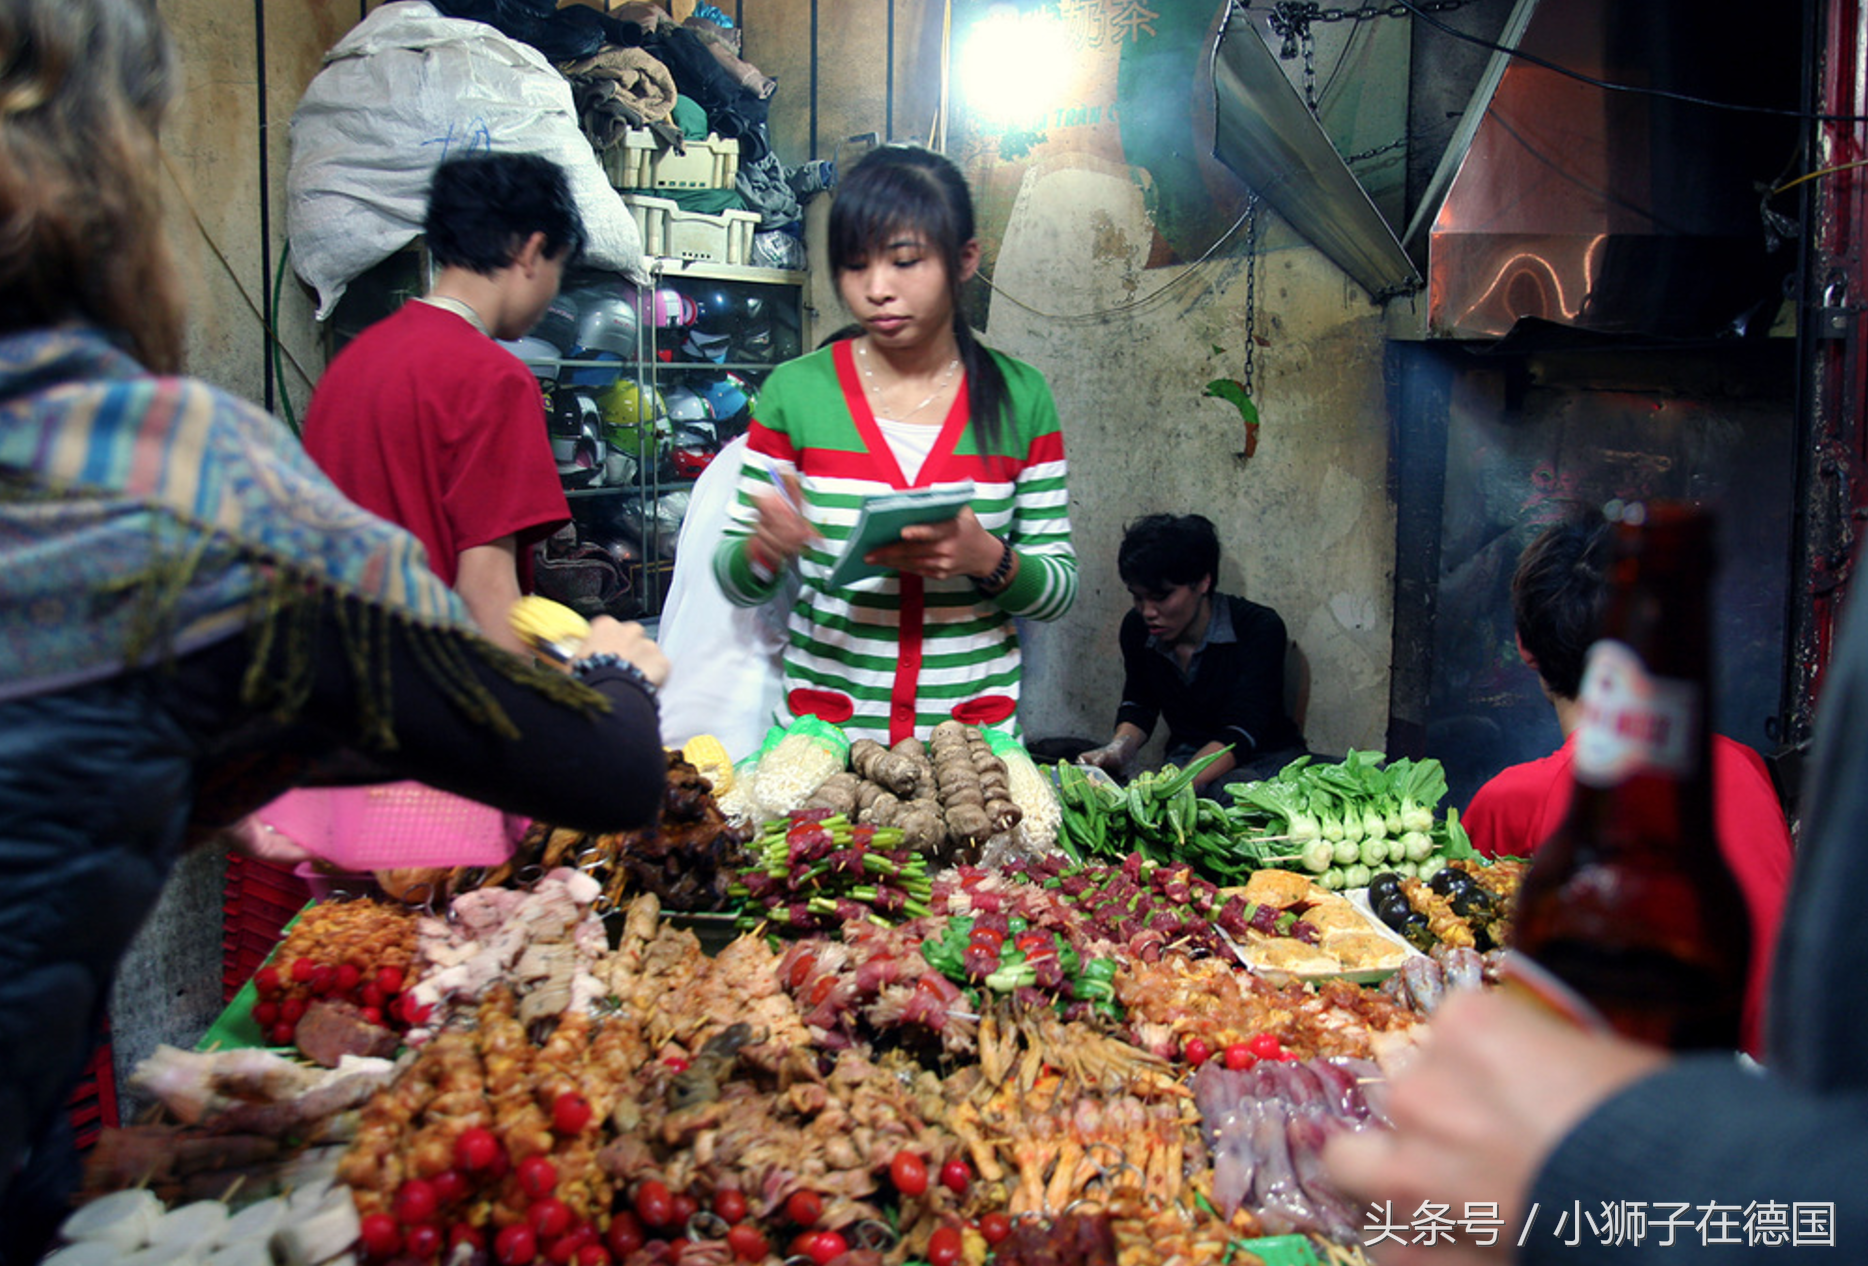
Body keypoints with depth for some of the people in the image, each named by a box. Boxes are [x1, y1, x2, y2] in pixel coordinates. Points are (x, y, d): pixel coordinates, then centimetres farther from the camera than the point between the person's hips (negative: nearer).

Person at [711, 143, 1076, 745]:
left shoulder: (1020, 397, 2)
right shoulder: (795, 390, 0)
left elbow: (1060, 589, 3)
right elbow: (734, 580, 4)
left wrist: (986, 558, -16)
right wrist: (764, 548, -17)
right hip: (823, 720, 0)